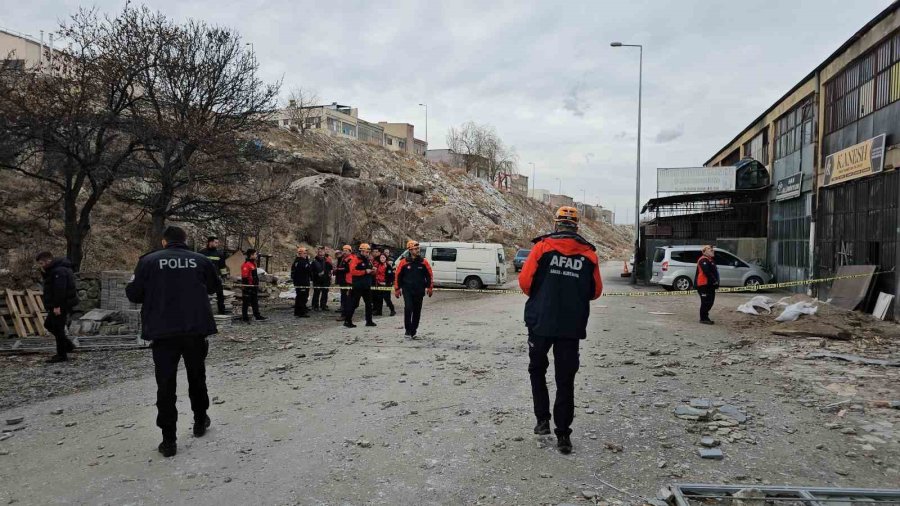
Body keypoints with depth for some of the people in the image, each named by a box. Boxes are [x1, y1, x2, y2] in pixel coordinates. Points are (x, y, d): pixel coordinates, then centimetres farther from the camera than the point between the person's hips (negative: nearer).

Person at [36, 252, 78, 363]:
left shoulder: (59, 271, -19)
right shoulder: (53, 270, 17)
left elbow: (60, 290, -25)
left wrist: (57, 306, -25)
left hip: (62, 305, -11)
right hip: (58, 305, 11)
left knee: (58, 328, -5)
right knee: (48, 324, 18)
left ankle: (62, 355, 2)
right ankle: (68, 345, 21)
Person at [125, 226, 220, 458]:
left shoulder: (149, 261, -1)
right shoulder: (200, 260, 3)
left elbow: (134, 294, 1)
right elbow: (215, 286, 17)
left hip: (163, 332, -1)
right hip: (195, 329, 2)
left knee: (166, 384, 3)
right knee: (197, 377, 20)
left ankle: (169, 440, 3)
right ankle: (200, 421, 34)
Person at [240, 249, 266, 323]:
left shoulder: (253, 263, 14)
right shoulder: (246, 265, -18)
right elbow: (244, 277, -21)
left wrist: (257, 285, 24)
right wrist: (246, 287, -22)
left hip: (254, 287, 10)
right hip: (248, 287, -10)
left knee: (255, 302, 14)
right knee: (246, 303, 2)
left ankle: (257, 316, 21)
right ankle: (244, 318, 10)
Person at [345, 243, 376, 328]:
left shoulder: (368, 260, 13)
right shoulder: (355, 259, -11)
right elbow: (352, 271, -23)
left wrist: (373, 271, 2)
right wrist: (365, 271, -23)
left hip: (367, 286, 8)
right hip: (357, 286, -8)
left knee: (369, 303, 11)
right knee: (353, 304, -3)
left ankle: (369, 321, 19)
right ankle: (347, 321, 5)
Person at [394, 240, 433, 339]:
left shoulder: (423, 262, 1)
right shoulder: (404, 262, -4)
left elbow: (430, 275, 8)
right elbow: (398, 276, 3)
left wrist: (430, 288, 5)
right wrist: (397, 289, 4)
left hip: (419, 291, 2)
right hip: (407, 290, -2)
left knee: (417, 311, 7)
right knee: (408, 308, -17)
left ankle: (413, 331, 20)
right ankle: (408, 330, -5)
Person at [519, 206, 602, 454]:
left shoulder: (543, 246, -5)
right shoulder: (589, 253, 1)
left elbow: (525, 281, -7)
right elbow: (596, 291, 7)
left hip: (541, 322, -1)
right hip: (572, 326, 1)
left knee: (537, 369, 20)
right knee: (565, 380, 9)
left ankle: (543, 420, 16)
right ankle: (563, 435, 11)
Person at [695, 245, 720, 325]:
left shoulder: (710, 260, 21)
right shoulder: (703, 260, -14)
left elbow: (713, 271, 21)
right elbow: (707, 272, -24)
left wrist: (715, 281, 8)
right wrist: (714, 280, -20)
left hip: (709, 285, 11)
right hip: (704, 285, -11)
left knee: (710, 301, 14)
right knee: (706, 302, -8)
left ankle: (705, 317, 22)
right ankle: (703, 318, -1)